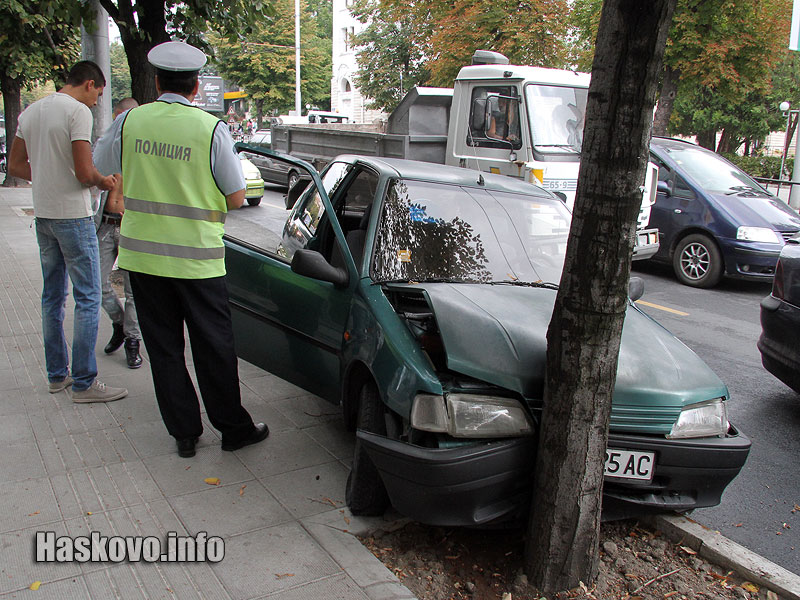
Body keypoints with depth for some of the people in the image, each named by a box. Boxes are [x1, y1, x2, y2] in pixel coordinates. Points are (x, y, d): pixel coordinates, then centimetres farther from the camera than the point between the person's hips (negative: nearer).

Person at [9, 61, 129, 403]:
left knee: (52, 296, 14)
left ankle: (56, 375, 23)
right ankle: (84, 383, 0)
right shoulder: (78, 111, -13)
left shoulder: (30, 112, 12)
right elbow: (85, 173, -19)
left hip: (43, 215, 8)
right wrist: (104, 181, 0)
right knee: (87, 298, -3)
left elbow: (15, 166, 16)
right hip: (73, 216, -8)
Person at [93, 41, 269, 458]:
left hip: (141, 253, 2)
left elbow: (100, 168, 14)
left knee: (163, 347, 12)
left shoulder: (129, 121, -2)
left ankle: (184, 432, 20)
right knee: (213, 347, 10)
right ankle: (233, 428, 21)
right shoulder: (211, 128, -9)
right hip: (196, 257, -2)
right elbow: (236, 198, -6)